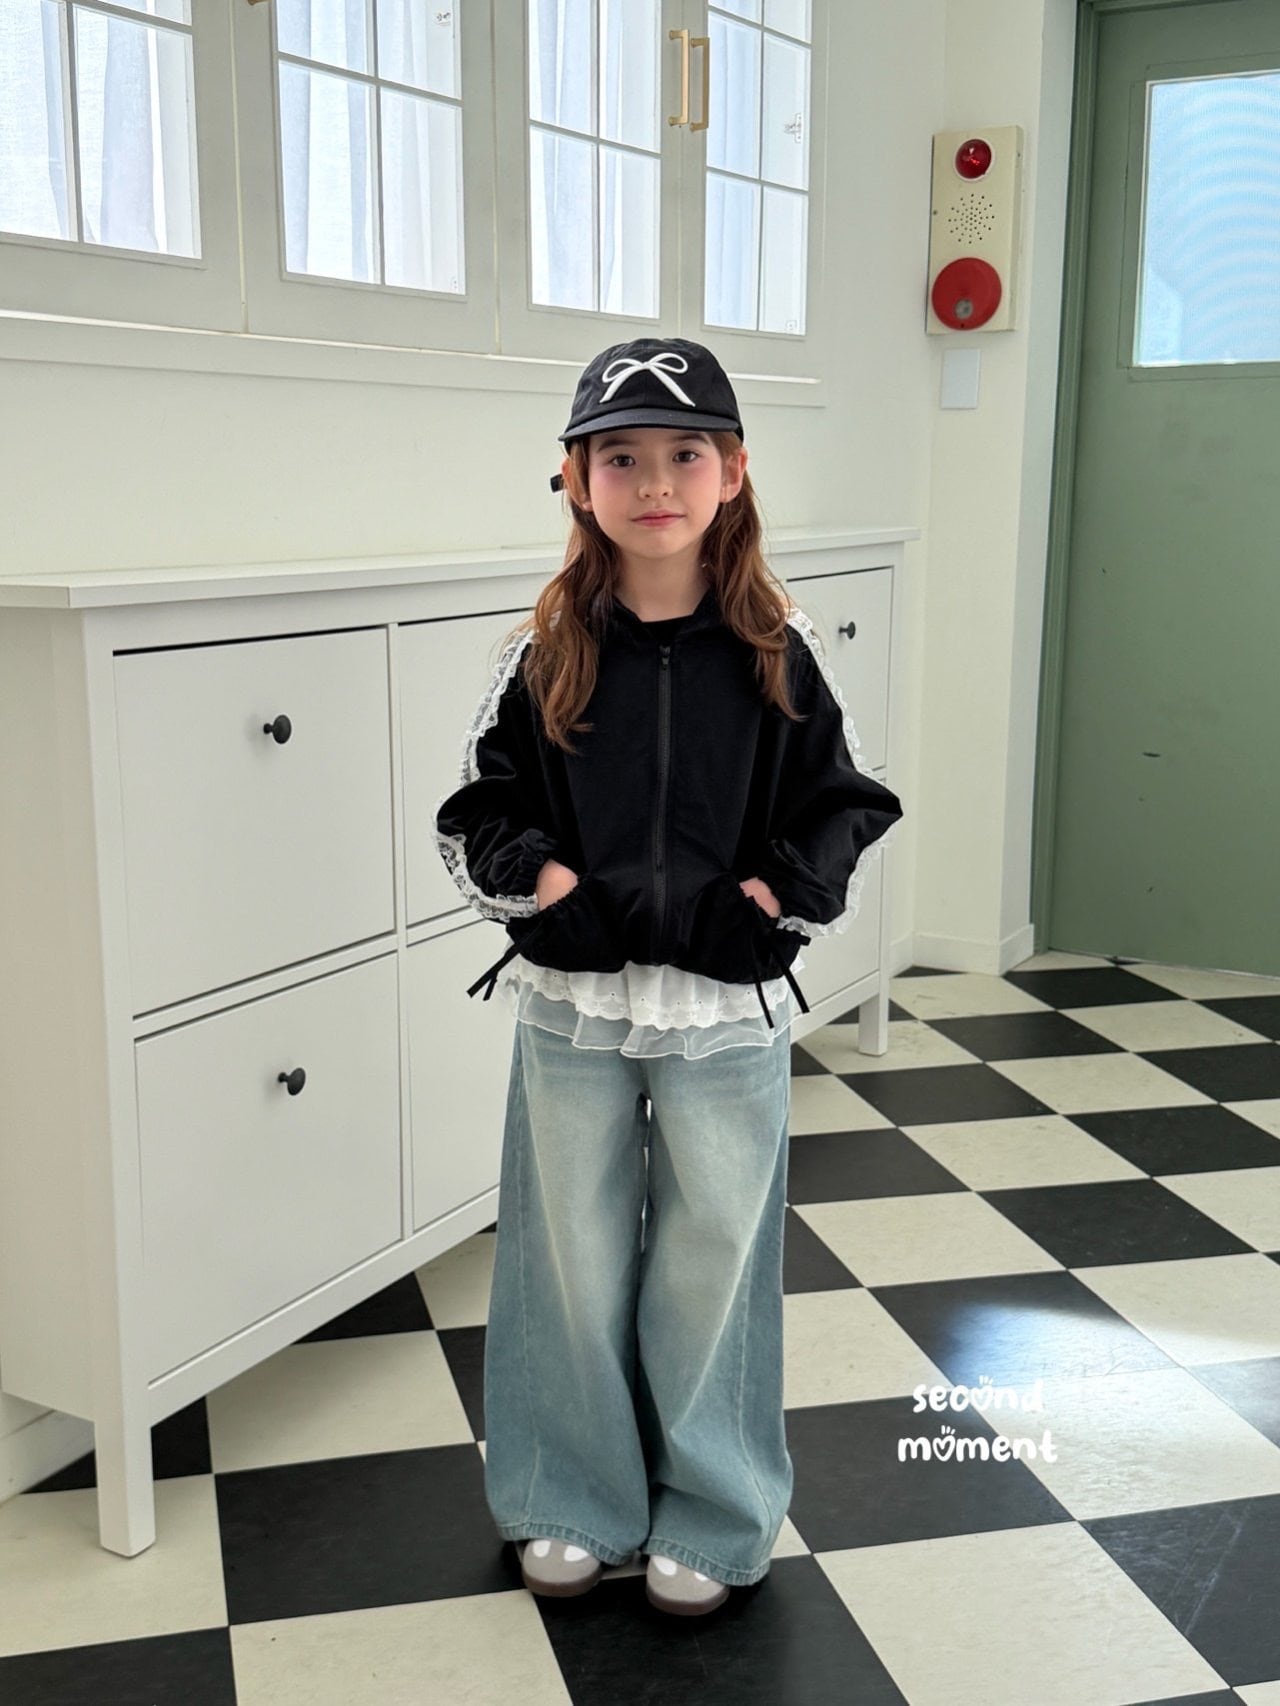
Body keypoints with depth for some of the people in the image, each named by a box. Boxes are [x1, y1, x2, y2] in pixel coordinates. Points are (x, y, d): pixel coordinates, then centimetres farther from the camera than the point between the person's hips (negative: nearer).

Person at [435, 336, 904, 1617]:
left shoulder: (778, 652, -3)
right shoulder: (545, 652, -2)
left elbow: (845, 812, 2)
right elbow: (476, 814, 3)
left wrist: (775, 899, -13)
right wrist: (542, 881, -14)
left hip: (730, 1007, 0)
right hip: (572, 1003, 1)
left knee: (714, 1258, 11)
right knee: (575, 1257, 14)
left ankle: (711, 1514, 31)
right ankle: (575, 1499, 34)